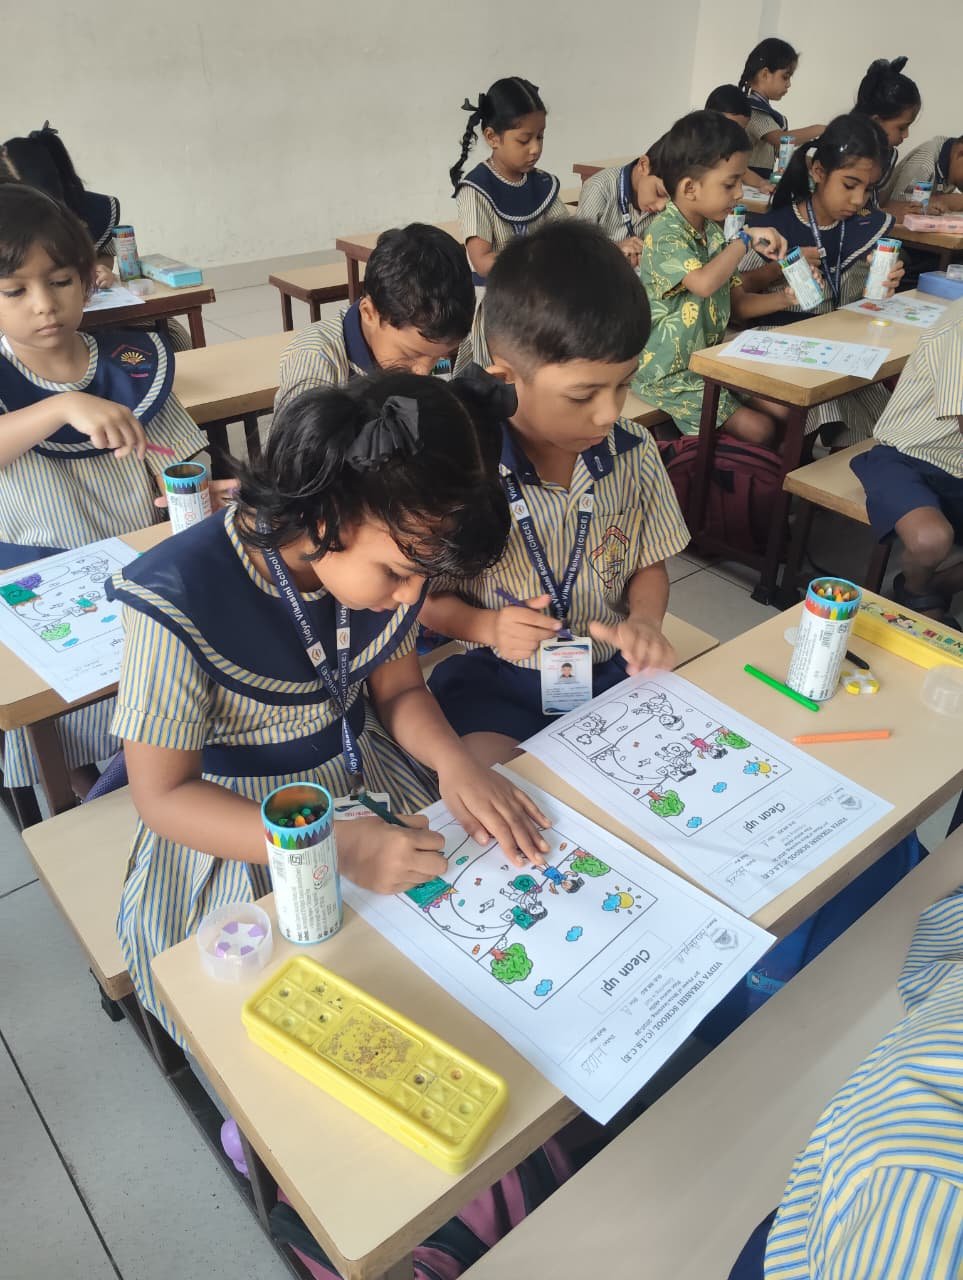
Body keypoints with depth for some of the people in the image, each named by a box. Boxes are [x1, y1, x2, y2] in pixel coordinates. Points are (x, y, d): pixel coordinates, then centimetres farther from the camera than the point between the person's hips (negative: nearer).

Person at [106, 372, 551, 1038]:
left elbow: (398, 690, 2)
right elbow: (164, 797, -23)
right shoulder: (176, 601, -29)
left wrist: (455, 760, -20)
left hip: (374, 779, 5)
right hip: (241, 826, -4)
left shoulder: (389, 551, -12)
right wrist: (338, 845, -35)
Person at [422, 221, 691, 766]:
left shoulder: (633, 451, -4)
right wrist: (486, 627, -22)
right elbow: (425, 595, -3)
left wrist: (646, 619, -11)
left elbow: (649, 566, 10)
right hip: (495, 679, -4)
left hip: (614, 669, 5)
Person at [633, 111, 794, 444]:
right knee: (759, 431, -12)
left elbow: (737, 303, 12)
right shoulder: (665, 235, -18)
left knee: (783, 411, 2)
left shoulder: (715, 232, 8)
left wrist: (785, 297, -5)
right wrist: (747, 239, -23)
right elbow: (704, 283, -38)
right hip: (669, 374, -8)